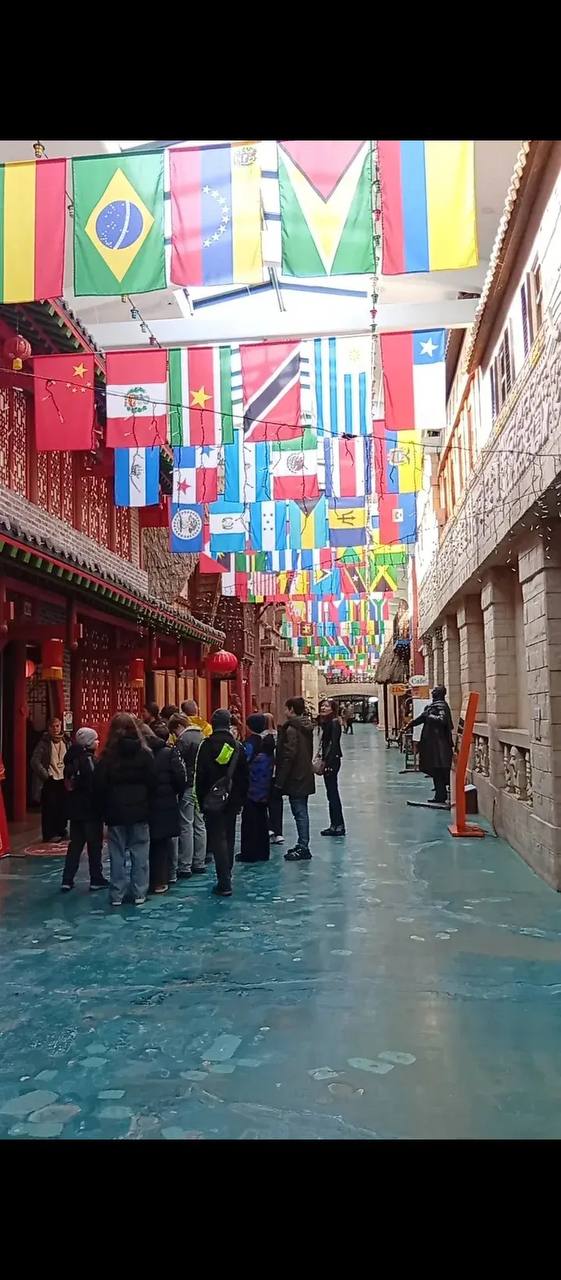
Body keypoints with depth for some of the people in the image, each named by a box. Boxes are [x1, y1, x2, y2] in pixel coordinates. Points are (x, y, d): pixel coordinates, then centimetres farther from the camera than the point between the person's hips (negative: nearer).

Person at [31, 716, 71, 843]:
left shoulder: (66, 741, 7)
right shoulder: (44, 742, -6)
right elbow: (35, 762, -9)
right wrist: (46, 775, -11)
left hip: (63, 780, 4)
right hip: (49, 781, -4)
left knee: (63, 808, 6)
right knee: (49, 809, -2)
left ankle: (61, 832, 18)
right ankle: (48, 835, 6)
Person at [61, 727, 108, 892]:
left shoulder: (72, 757, 8)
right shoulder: (88, 758, -17)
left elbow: (69, 783, 12)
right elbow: (93, 784, -22)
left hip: (74, 807, 8)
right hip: (89, 808, -8)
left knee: (75, 844, 12)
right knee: (95, 844, 4)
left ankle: (67, 880, 11)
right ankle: (96, 879, 11)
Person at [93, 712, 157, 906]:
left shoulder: (108, 756, -6)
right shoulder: (145, 754, -4)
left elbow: (99, 786, -6)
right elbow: (153, 783, -3)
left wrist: (103, 811, 5)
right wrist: (147, 805, 8)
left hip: (116, 813, 0)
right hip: (140, 812, 1)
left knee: (117, 854, 7)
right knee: (140, 854, 7)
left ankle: (117, 895, 10)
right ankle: (139, 894, 10)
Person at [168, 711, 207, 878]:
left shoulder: (184, 739, -12)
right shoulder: (200, 736, 12)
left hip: (188, 787, -8)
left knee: (186, 826, -4)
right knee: (199, 824, 12)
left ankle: (184, 867, -2)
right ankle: (199, 863, 19)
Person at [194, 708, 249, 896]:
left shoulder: (206, 746, -9)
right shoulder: (238, 747, 1)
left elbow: (200, 776, -9)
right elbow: (245, 777, 5)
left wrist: (201, 801, -1)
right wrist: (240, 799, 11)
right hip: (232, 801, 4)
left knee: (218, 839, -3)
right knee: (229, 838, 15)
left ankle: (224, 883, -8)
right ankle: (226, 878, 24)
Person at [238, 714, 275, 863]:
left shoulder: (251, 742, -18)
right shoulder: (268, 741, 3)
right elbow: (272, 763, 10)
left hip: (251, 789, -7)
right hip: (265, 789, 7)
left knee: (249, 820, 1)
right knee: (262, 818, 15)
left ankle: (249, 853, 4)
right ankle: (263, 852, 21)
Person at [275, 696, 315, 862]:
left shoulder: (291, 729, -17)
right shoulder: (306, 727, 10)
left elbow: (288, 756, -20)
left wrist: (279, 780, -16)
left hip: (295, 778, -9)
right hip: (306, 777, 9)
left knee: (299, 812, -5)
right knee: (302, 811, 15)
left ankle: (303, 847, -2)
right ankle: (302, 845, 23)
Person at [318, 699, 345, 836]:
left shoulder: (334, 723, -14)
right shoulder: (326, 722, 13)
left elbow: (334, 744, -19)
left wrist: (328, 763, -21)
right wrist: (323, 760, 12)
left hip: (332, 760, -10)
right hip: (327, 760, 10)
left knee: (332, 792, -5)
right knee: (331, 793, 12)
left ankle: (338, 826, 0)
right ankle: (335, 825, 18)